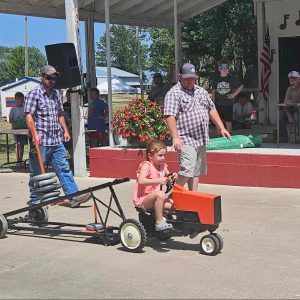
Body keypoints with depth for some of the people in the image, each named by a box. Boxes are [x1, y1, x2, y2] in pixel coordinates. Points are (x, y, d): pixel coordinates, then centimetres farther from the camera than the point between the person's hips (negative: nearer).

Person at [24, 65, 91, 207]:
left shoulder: (56, 94, 16)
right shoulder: (34, 94, -6)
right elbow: (29, 116, -13)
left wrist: (65, 130, 16)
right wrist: (35, 134, -23)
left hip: (56, 141, 6)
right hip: (40, 141, -6)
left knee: (64, 168, 2)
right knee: (37, 172, 4)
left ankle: (74, 196, 0)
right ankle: (35, 200, 14)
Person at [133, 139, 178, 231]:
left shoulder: (162, 166, 9)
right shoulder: (146, 165, -13)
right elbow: (141, 181, -28)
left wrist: (174, 177, -9)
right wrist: (158, 181, -36)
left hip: (155, 198, 8)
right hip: (142, 200, -8)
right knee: (160, 194, -34)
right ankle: (159, 223, -30)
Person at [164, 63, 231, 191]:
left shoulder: (201, 91, 17)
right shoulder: (174, 94, -7)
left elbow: (211, 109, 23)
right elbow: (170, 117, -16)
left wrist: (221, 127, 16)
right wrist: (175, 137, -25)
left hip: (201, 140, 8)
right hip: (186, 140, -8)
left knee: (197, 171, 11)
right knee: (187, 170, -17)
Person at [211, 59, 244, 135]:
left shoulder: (231, 79, 0)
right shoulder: (216, 80, 6)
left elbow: (241, 86, 10)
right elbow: (213, 91, 14)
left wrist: (234, 94, 0)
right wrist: (213, 99, 5)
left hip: (228, 104, -2)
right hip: (218, 104, 2)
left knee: (228, 122, 2)